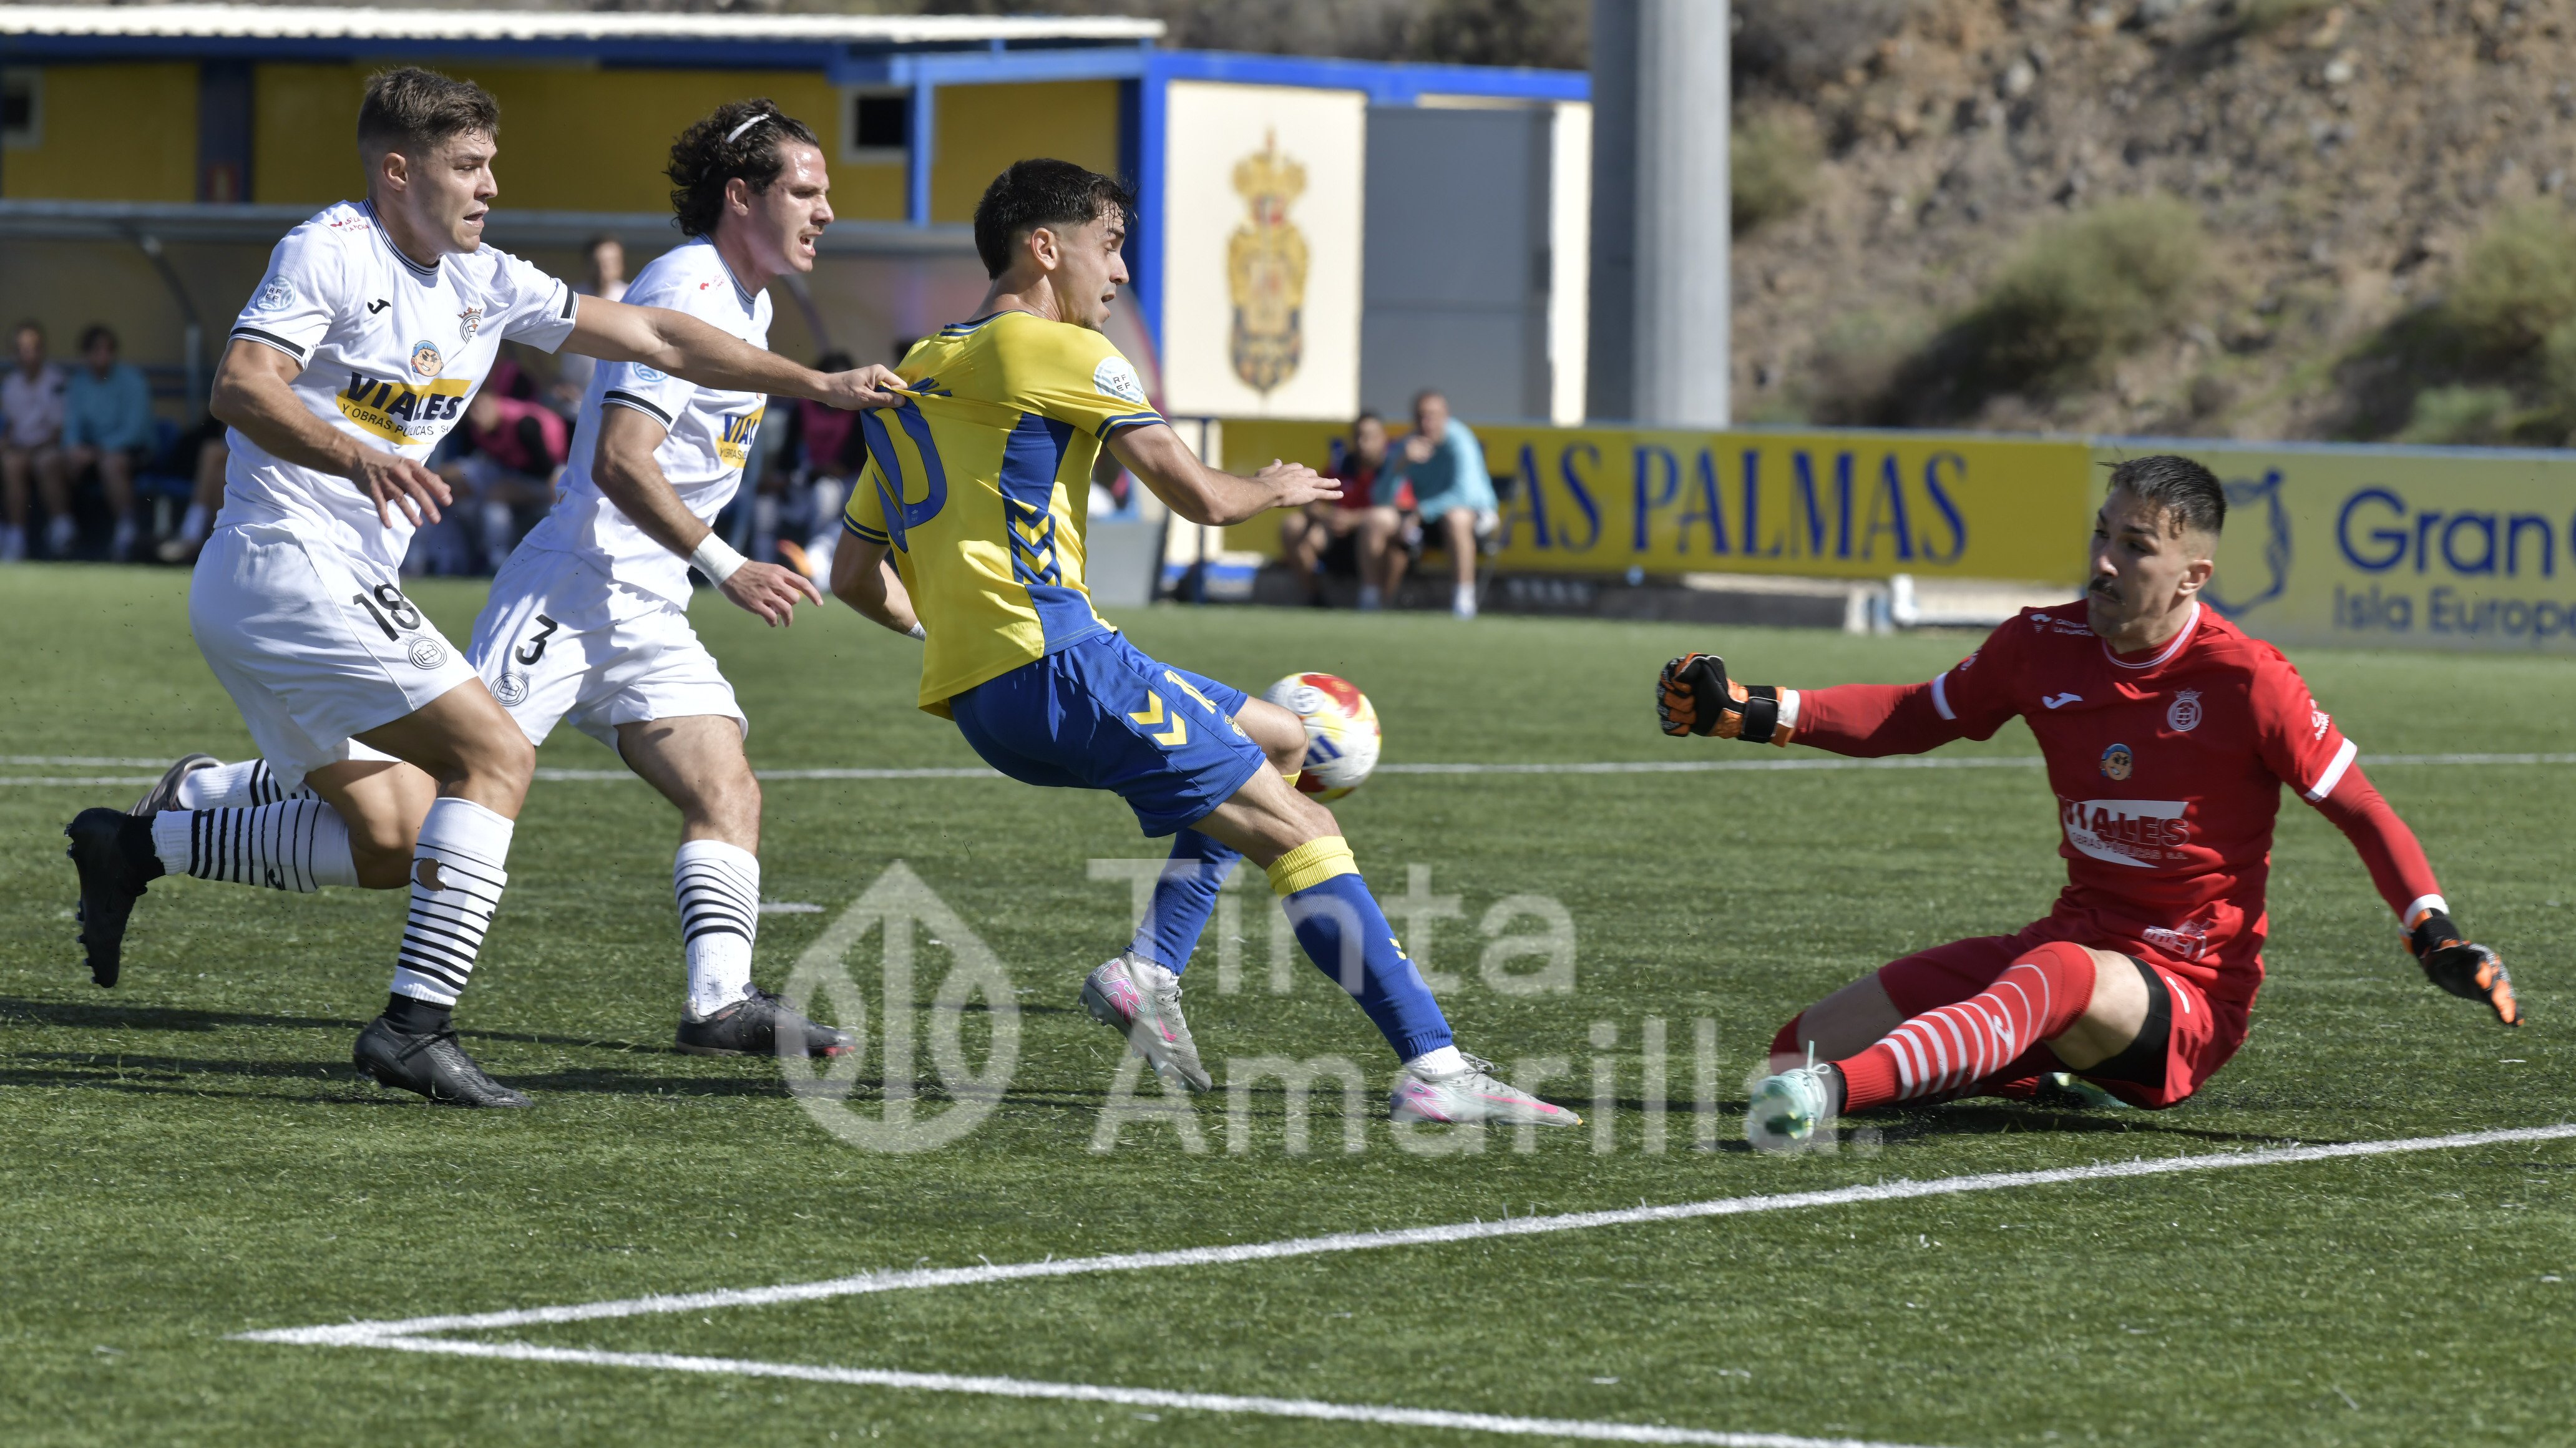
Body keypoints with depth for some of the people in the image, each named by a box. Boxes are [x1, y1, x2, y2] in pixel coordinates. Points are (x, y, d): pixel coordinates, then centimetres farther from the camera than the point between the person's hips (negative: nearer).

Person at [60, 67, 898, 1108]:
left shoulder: (483, 282, 13)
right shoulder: (330, 252, -11)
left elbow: (654, 339, 15)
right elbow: (239, 387, -24)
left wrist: (817, 384, 10)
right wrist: (356, 457, -41)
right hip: (290, 565, -9)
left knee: (396, 841, 11)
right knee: (496, 753, -15)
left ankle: (142, 843, 17)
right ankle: (416, 1024, -18)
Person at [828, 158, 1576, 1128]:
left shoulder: (914, 378, 22)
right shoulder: (1060, 352, -3)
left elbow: (854, 577, 23)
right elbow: (1201, 498, -6)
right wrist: (1277, 489, 15)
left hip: (973, 694, 9)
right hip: (1052, 663, -9)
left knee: (1282, 740, 22)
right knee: (1300, 830, -9)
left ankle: (1149, 972, 8)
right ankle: (1434, 1067, -17)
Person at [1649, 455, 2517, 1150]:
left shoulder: (2246, 680, -11)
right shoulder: (2044, 646, 2)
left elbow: (2362, 812, -3)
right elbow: (1913, 719, 17)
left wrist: (2437, 938, -17)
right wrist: (1750, 714, 7)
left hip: (2191, 987, -6)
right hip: (2074, 942, 6)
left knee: (2060, 975, -42)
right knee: (1810, 1042, -9)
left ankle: (1831, 1090, -64)